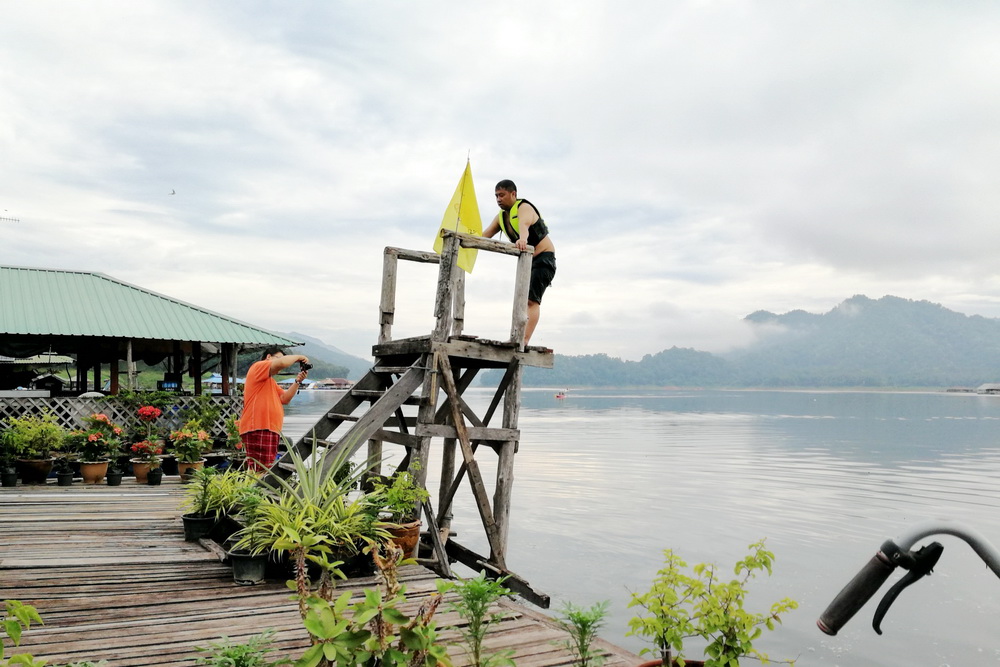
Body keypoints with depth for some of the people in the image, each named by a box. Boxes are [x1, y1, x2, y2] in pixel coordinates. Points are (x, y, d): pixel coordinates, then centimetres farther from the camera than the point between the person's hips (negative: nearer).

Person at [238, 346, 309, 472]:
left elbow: (284, 398, 17)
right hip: (258, 429, -10)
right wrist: (298, 357, 0)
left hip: (270, 430, 10)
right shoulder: (258, 367, 1)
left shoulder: (271, 381, 31)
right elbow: (282, 362, -17)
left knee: (267, 470, 9)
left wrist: (297, 381, 6)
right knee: (262, 471, -16)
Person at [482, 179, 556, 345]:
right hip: (527, 261, 10)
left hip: (544, 258, -10)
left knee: (532, 299, -20)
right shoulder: (501, 216, 9)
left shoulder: (524, 207, -17)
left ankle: (525, 339, -28)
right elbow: (483, 236, 7)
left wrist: (522, 238, -62)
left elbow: (524, 224, -41)